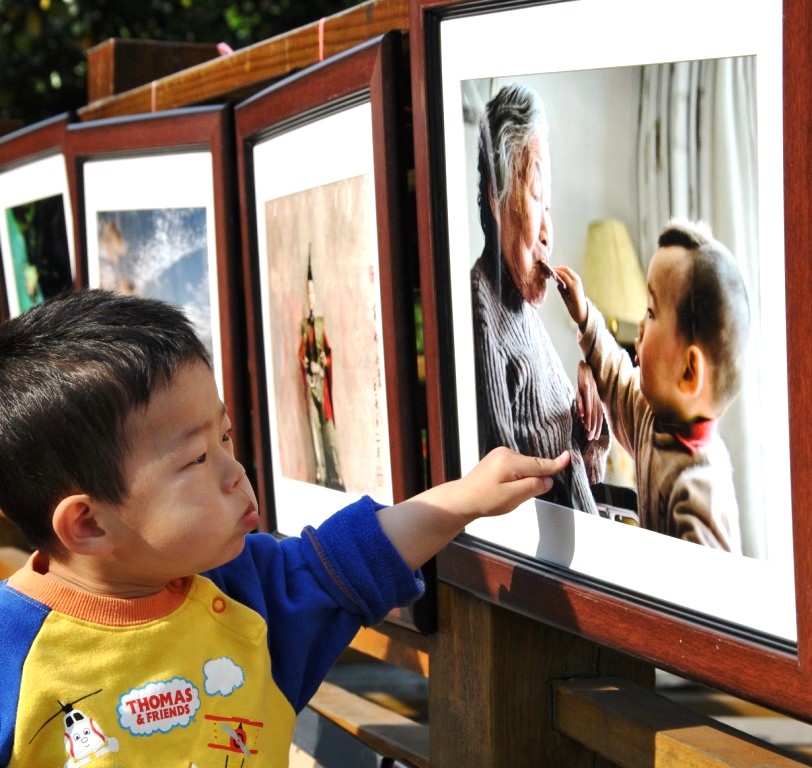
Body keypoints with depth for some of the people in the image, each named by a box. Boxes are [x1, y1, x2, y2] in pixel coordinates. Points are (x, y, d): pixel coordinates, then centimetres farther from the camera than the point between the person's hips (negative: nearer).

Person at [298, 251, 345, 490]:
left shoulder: (321, 323, 3)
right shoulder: (304, 325, 7)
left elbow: (328, 351, 0)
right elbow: (301, 353, 3)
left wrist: (322, 364, -15)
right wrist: (307, 364, -13)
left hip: (322, 378, -2)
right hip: (310, 379, 2)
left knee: (328, 424, -2)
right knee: (314, 424, 3)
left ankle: (335, 474, 1)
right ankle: (320, 472, 8)